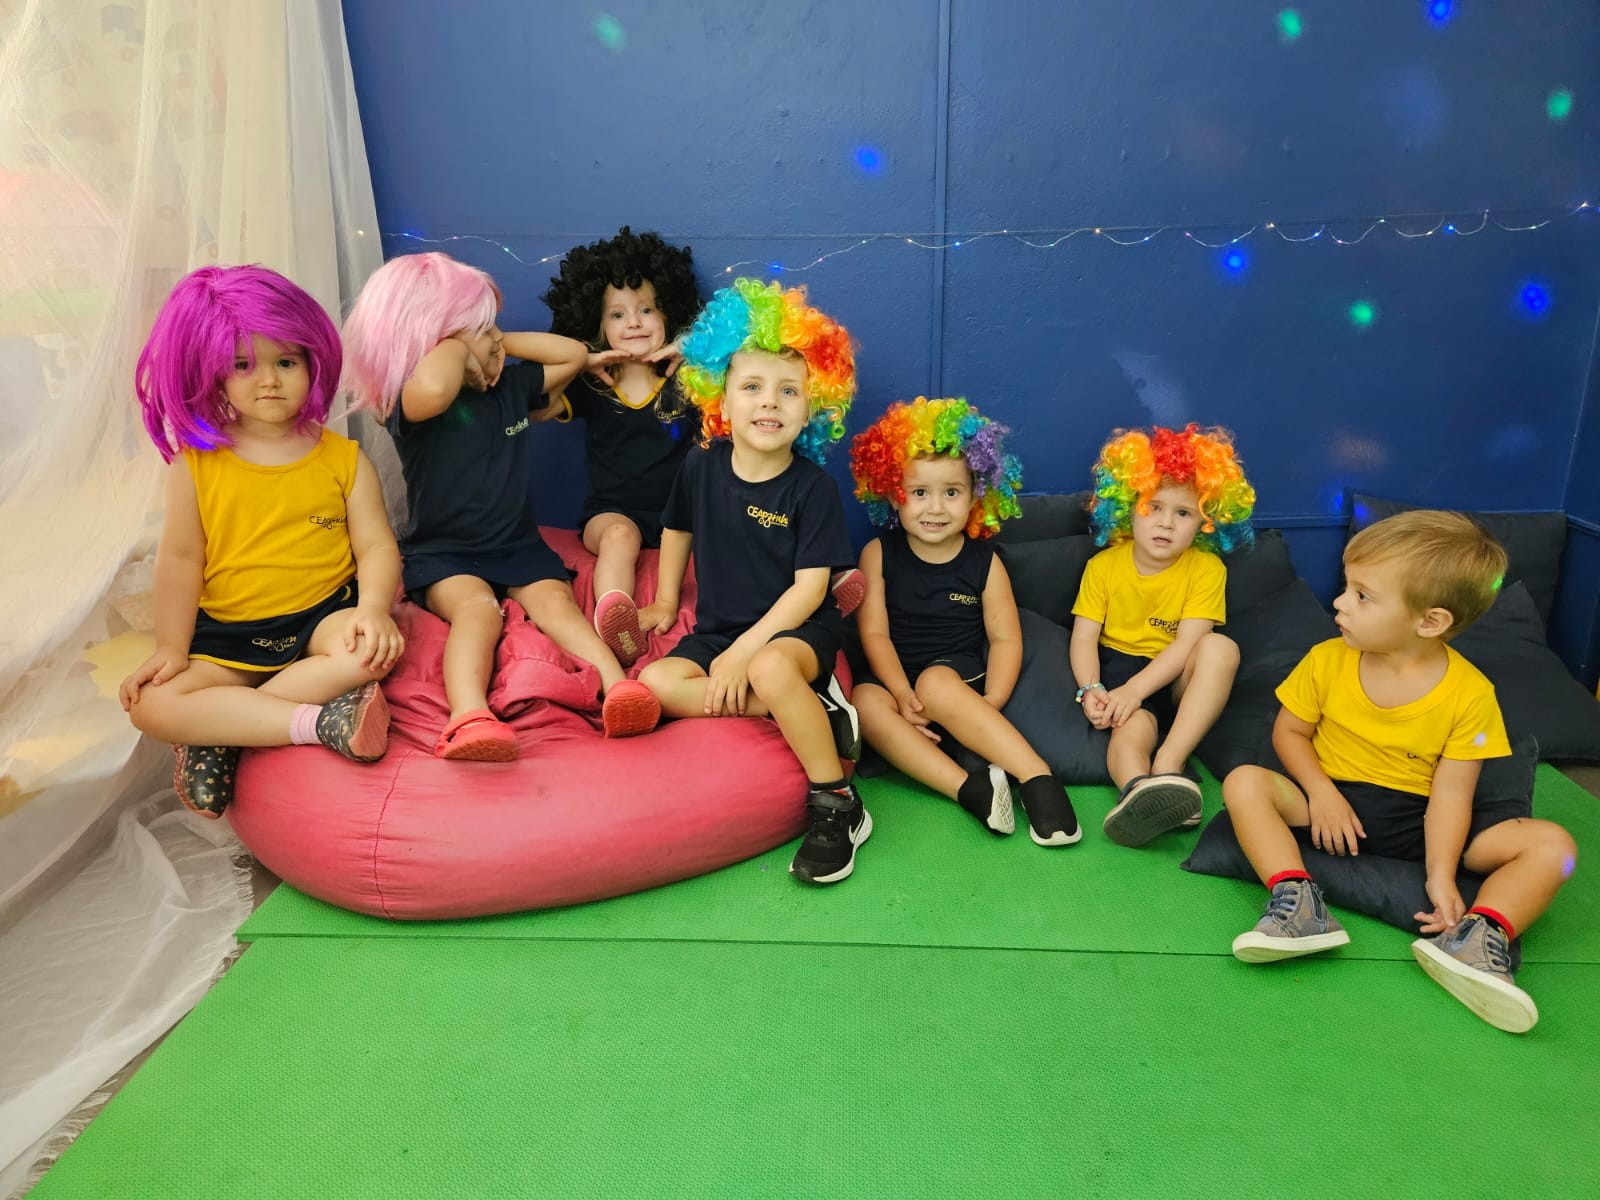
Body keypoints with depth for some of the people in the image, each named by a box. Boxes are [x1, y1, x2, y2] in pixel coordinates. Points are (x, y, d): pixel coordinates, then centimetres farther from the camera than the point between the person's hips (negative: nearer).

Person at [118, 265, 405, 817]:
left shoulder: (343, 458, 0)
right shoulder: (196, 462, 0)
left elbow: (377, 546, -4)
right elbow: (180, 557, 1)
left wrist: (374, 607, -24)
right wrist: (171, 647, -4)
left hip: (322, 616, 0)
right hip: (226, 634, 1)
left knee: (376, 648, -33)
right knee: (150, 705, -21)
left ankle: (218, 734, -18)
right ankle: (320, 720, -24)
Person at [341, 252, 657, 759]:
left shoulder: (511, 385, 10)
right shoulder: (411, 404, -12)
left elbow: (575, 354, 12)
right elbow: (433, 389, -38)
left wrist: (500, 343, 6)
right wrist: (455, 342, -17)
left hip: (519, 546, 5)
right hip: (442, 554, -5)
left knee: (554, 601, -25)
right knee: (477, 606, -35)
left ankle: (618, 688, -47)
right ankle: (469, 718, -57)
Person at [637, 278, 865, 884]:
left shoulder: (813, 487, -12)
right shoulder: (701, 466, 0)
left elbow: (810, 585, -15)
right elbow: (676, 530, 19)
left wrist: (745, 651, -21)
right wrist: (665, 603, 15)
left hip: (795, 629, -5)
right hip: (716, 629, 5)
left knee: (771, 669, -39)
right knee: (657, 682, -22)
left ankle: (837, 807, -21)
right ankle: (815, 709, -16)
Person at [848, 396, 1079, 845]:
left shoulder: (984, 561, 2)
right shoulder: (879, 554, 2)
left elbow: (1006, 638, -1)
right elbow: (874, 632, -4)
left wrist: (989, 704, -16)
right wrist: (903, 694, -19)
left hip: (959, 677, -1)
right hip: (897, 680, 2)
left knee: (936, 682, -35)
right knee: (865, 701, -31)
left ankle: (1037, 779, -35)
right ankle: (969, 789, -38)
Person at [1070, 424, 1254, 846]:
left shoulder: (1206, 568, -5)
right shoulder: (1103, 566, -1)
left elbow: (1188, 642, -15)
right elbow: (1084, 639, -3)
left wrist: (1135, 689, -28)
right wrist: (1090, 690, -24)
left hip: (1173, 677, 1)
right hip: (1117, 665, -1)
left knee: (1220, 648, -30)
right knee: (1134, 723, -33)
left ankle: (1167, 765, -37)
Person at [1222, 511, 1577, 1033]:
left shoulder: (1469, 693, -12)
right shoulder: (1327, 661, -7)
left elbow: (1450, 791, -13)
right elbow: (1289, 731, 2)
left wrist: (1440, 875, -24)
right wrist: (1319, 792, -15)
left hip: (1419, 817, 0)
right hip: (1333, 800, 1)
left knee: (1553, 846, -18)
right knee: (1245, 783, -25)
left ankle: (1477, 935, -31)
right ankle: (1298, 903, -33)